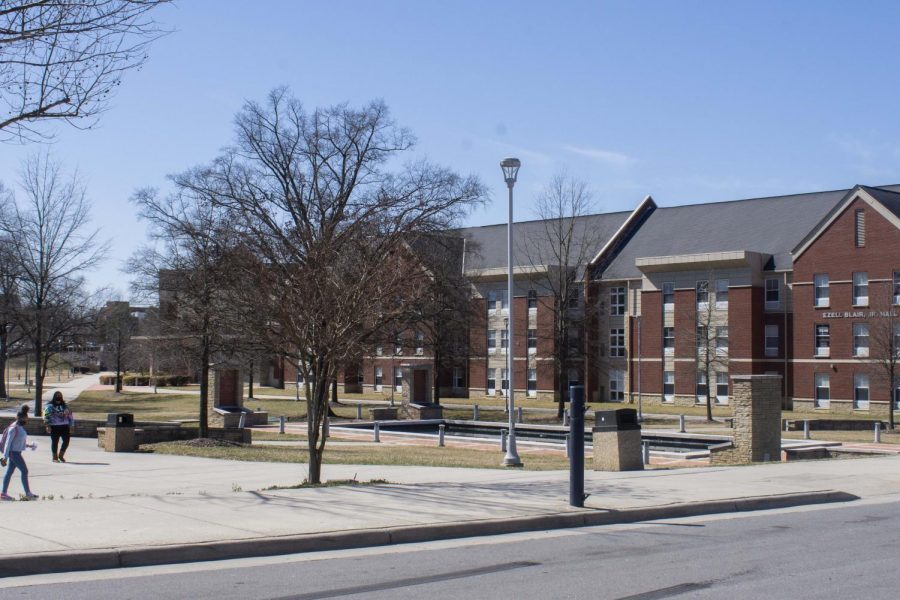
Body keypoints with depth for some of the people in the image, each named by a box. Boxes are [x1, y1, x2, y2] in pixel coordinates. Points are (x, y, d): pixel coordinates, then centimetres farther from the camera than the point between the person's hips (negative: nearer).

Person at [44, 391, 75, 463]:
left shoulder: (65, 406, 12)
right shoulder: (50, 406, 0)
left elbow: (70, 415, 17)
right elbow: (47, 416, -6)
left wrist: (71, 426, 14)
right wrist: (48, 426, -14)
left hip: (64, 426, 4)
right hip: (54, 427, -4)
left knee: (66, 441, 0)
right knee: (55, 442, 3)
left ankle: (61, 455, 20)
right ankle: (55, 457, 16)